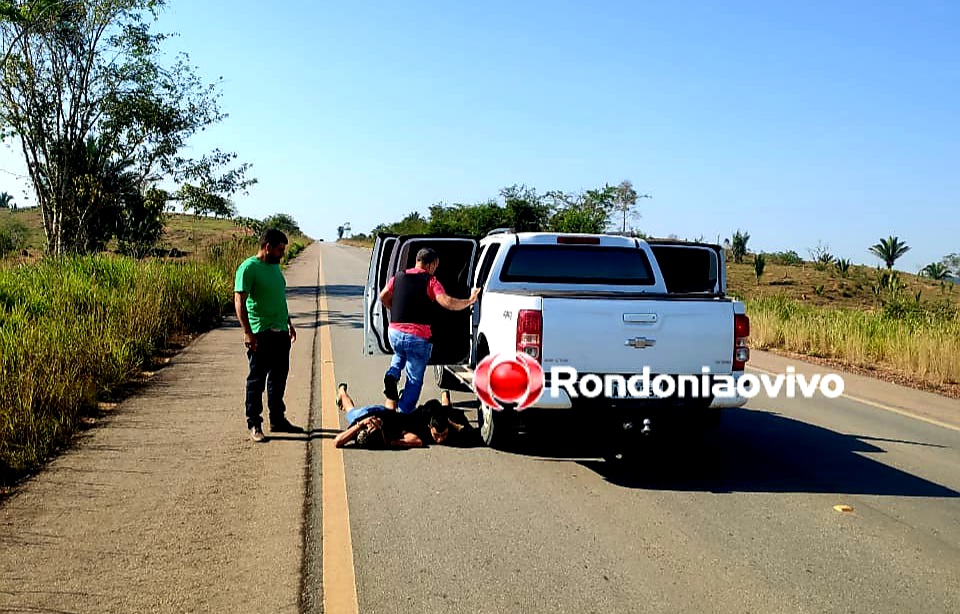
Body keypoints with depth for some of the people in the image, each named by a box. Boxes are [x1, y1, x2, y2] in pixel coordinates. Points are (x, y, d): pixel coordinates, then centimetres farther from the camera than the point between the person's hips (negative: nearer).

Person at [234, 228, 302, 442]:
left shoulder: (275, 266, 15)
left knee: (279, 379, 15)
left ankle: (278, 420, 25)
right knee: (257, 380, 0)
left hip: (280, 332, 8)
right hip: (260, 335, -8)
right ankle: (254, 424, 7)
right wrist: (247, 332, -22)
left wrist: (289, 323, 25)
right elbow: (239, 300, -17)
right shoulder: (248, 268, -12)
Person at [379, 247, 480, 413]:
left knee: (400, 355, 38)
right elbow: (447, 302, -19)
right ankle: (404, 413, 6)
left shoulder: (398, 277, 9)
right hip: (418, 337, -5)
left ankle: (392, 374, 11)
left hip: (395, 332, 5)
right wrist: (470, 301, -8)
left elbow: (383, 297, 15)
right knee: (415, 380, 9)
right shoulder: (430, 281, -7)